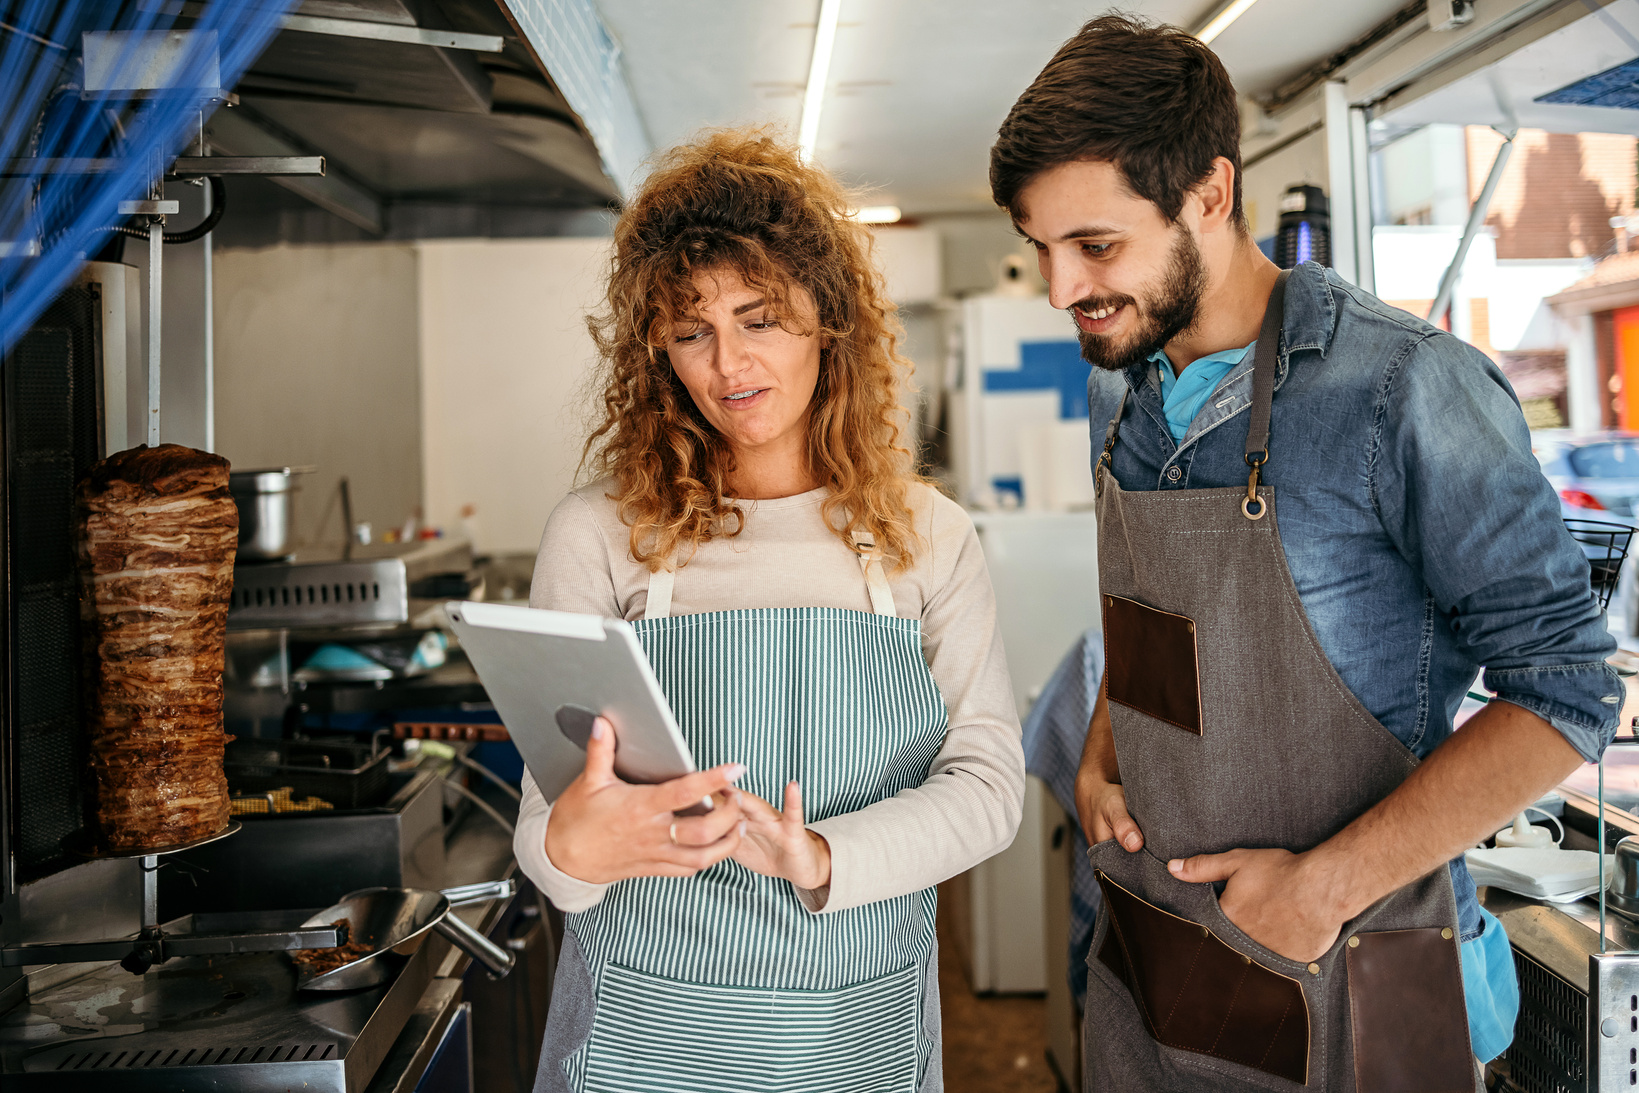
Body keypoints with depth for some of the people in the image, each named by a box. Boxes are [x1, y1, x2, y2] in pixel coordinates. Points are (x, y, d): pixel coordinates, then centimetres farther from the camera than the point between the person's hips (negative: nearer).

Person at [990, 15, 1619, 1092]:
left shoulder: (1404, 388, -19)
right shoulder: (1122, 391, 3)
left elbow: (1564, 690, -17)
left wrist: (1328, 883, -19)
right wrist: (1100, 759, 1)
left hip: (1341, 987, -6)